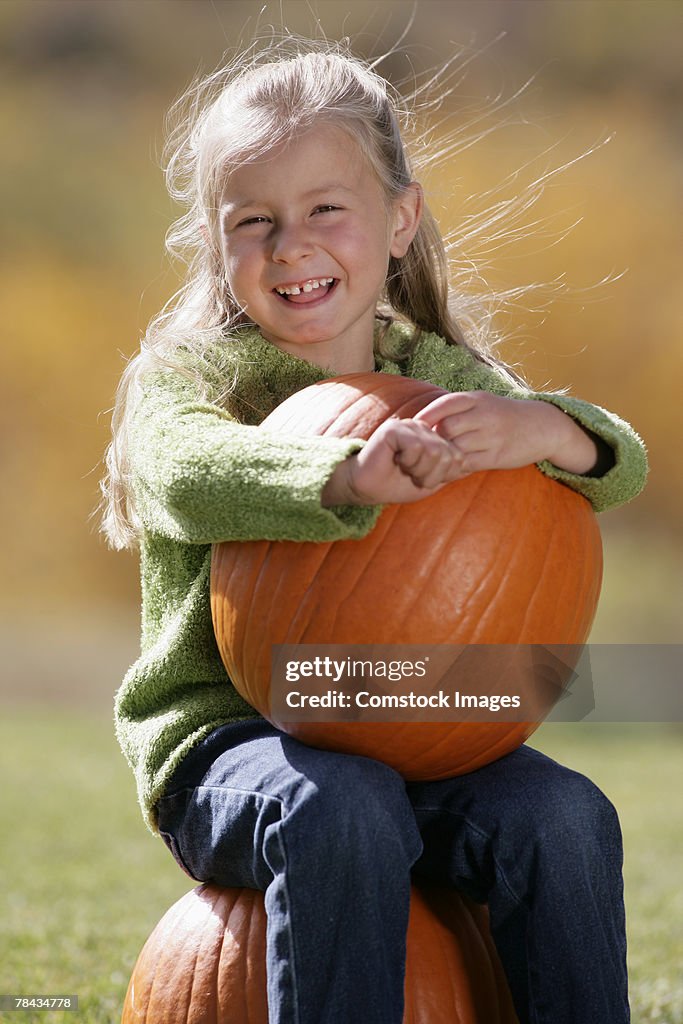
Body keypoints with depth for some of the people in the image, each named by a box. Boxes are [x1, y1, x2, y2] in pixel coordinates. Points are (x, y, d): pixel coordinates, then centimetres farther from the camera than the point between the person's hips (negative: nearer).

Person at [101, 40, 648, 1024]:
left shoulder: (440, 377, 8)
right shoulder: (181, 377, -3)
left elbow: (620, 466, -4)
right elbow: (190, 474, -28)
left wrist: (541, 431, -30)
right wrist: (347, 476, -49)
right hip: (226, 744, -3)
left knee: (563, 815, -21)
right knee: (341, 812, -33)